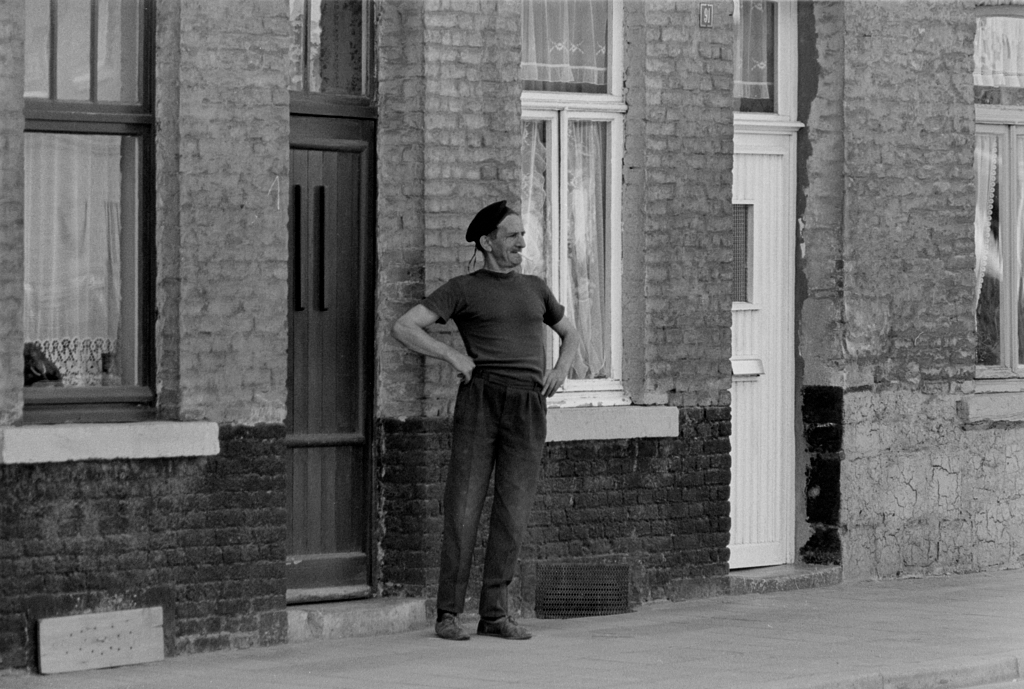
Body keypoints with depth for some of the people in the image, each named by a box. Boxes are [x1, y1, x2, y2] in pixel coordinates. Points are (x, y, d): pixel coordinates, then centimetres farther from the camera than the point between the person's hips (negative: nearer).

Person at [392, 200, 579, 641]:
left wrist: (561, 369, 14)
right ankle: (448, 615, -1)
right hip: (480, 399, -4)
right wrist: (453, 356, -12)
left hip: (529, 407, 4)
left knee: (513, 513, -2)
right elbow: (403, 329, -2)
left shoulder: (534, 288, 21)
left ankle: (494, 614, 5)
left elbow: (569, 333, 35)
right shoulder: (462, 290, 7)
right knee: (464, 507, -8)